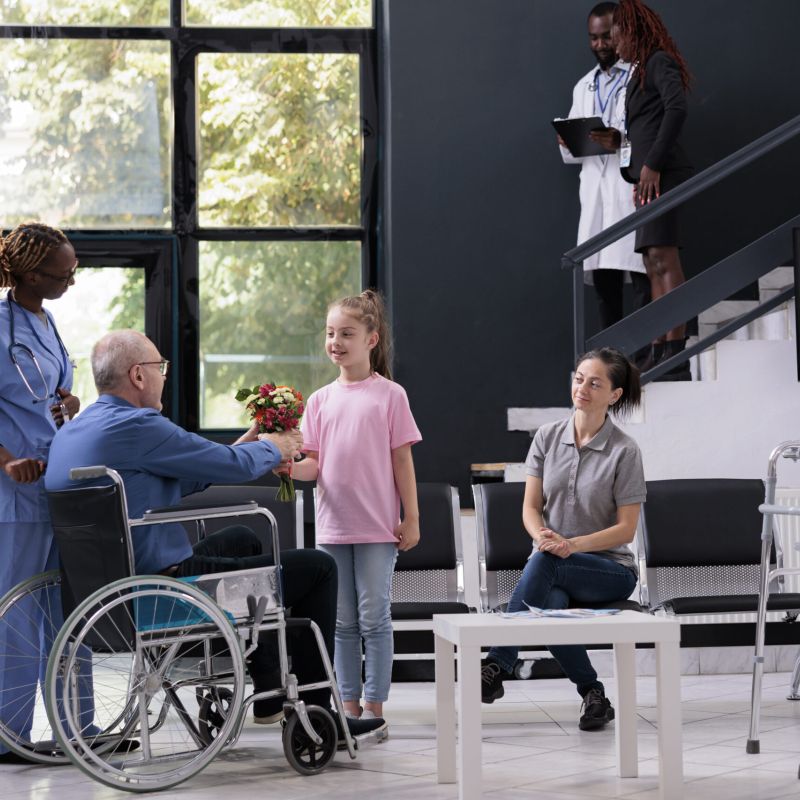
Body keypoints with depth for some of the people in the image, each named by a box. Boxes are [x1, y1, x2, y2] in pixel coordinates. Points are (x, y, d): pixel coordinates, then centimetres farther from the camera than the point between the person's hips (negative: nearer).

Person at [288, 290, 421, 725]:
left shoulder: (390, 395, -1)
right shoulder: (320, 400, 8)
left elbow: (402, 460, 0)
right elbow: (314, 464, 6)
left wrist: (411, 518, -3)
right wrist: (290, 467, -16)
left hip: (377, 527, -4)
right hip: (332, 526, 4)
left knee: (374, 617, -1)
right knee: (343, 621, 9)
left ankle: (374, 705, 6)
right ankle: (349, 704, 16)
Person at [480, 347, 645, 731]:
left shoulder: (624, 451, -5)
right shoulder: (547, 437, 6)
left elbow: (626, 528, -7)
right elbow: (530, 506, 5)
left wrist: (573, 545, -22)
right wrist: (542, 535, -19)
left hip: (609, 569, -2)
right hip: (552, 569, 2)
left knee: (545, 561, -36)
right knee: (549, 604, -36)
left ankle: (496, 666, -36)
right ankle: (593, 693, -22)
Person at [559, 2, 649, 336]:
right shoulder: (583, 87, 24)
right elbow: (571, 154, 22)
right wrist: (569, 142, -1)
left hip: (633, 190, -5)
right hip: (596, 195, 5)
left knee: (641, 277, -12)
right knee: (603, 282, 3)